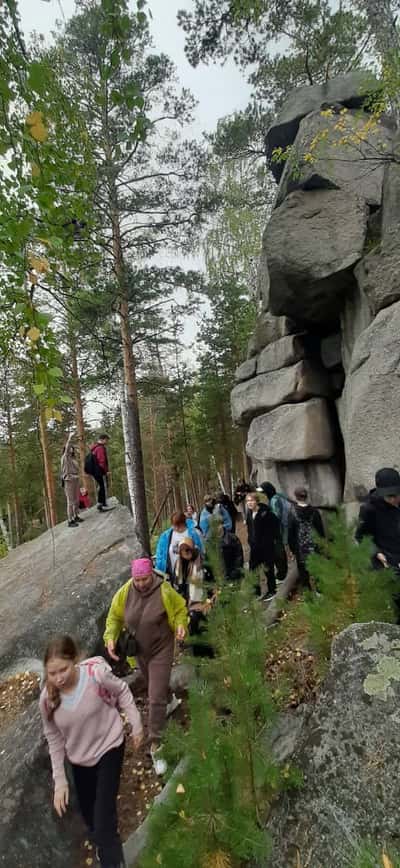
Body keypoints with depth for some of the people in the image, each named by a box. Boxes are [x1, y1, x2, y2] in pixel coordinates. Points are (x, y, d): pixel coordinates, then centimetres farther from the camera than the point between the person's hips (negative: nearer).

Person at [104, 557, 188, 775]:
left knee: (156, 698, -6)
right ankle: (169, 698, 62)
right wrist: (110, 638, -18)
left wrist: (181, 625, -27)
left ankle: (154, 746, 9)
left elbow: (180, 609, -9)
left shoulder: (164, 591, -26)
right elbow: (114, 616, -4)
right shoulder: (125, 592, -17)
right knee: (153, 686, 30)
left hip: (161, 650, -4)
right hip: (139, 650, 5)